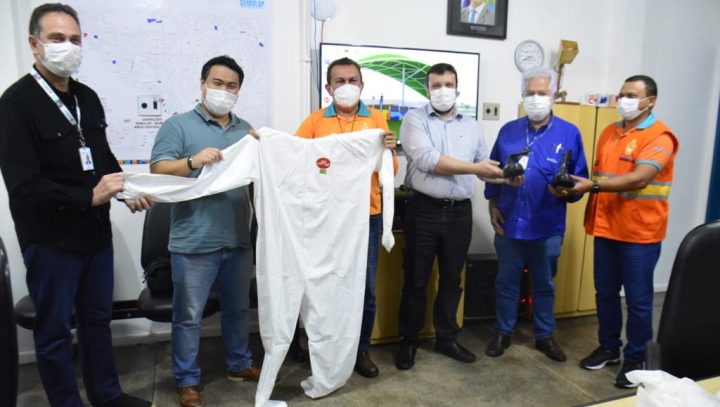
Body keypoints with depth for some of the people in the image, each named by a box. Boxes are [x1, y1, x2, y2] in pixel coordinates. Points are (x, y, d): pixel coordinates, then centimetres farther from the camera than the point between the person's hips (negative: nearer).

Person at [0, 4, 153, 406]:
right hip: (51, 241, -6)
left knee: (98, 319, 19)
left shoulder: (88, 97, 7)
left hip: (96, 233, 7)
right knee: (55, 332, 10)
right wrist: (89, 196, -25)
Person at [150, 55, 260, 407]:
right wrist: (193, 161, -27)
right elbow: (158, 170, -13)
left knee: (237, 308, 18)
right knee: (188, 316, 7)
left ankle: (239, 364, 36)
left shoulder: (245, 129, 14)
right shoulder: (178, 125, -2)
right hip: (194, 243, -4)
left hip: (238, 240, 5)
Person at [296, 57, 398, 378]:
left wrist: (389, 150, -15)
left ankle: (361, 349, 25)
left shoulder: (376, 119, 5)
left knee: (365, 286, 7)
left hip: (367, 215, 1)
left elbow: (391, 171, 5)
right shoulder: (315, 121, 4)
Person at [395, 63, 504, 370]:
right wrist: (474, 168, -17)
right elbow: (428, 159, -17)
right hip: (423, 210, -4)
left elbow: (484, 166, 12)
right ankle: (408, 341, 22)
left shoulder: (471, 125, 13)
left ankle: (446, 338, 30)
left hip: (459, 212, 4)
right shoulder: (414, 119, -2)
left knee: (452, 279, 14)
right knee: (415, 280, 7)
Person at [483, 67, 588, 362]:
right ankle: (503, 333, 28)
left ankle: (544, 336, 31)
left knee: (544, 284, 14)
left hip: (547, 226, -1)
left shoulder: (569, 133, -2)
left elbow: (579, 179, -1)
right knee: (506, 281, 12)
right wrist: (493, 205, 2)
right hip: (509, 223, 2)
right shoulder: (508, 131, 4)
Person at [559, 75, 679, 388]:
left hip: (640, 233, -6)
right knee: (605, 292, 14)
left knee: (637, 299, 6)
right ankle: (609, 347, 31)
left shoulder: (659, 137, -11)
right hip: (606, 228, 6)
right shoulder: (609, 132, 11)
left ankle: (635, 359, 22)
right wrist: (576, 186, -4)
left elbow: (639, 178, -24)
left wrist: (592, 185, -30)